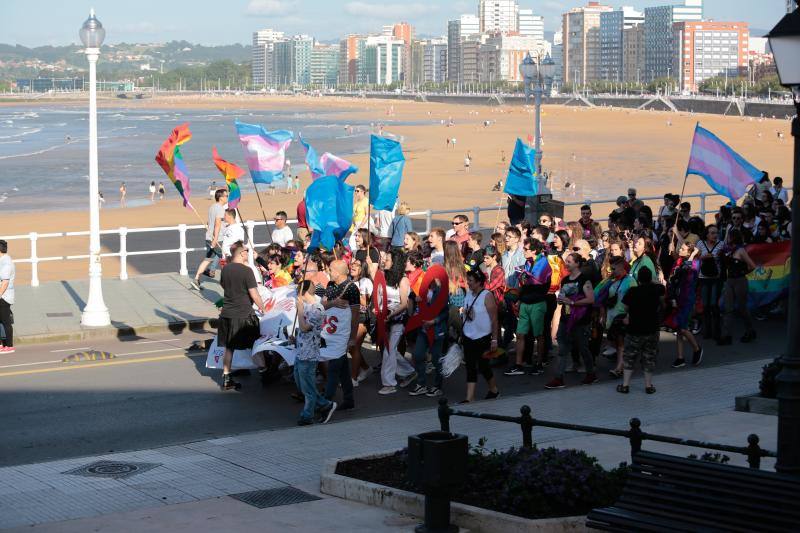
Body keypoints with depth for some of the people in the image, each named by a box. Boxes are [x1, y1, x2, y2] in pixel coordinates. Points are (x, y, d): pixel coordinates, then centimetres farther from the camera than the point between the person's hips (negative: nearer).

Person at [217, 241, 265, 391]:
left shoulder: (225, 269, 3)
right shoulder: (246, 271, -16)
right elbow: (254, 294, -15)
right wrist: (262, 307, 0)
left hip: (227, 314, 6)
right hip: (244, 315, -6)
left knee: (228, 348, 11)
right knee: (254, 347, 8)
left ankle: (226, 379, 11)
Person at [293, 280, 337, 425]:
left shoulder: (317, 310, -20)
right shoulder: (307, 304, 8)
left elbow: (304, 327, -25)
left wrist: (300, 307, -23)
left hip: (308, 355, -10)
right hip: (300, 352, 10)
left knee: (307, 387, 3)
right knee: (300, 384, 17)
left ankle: (307, 416, 16)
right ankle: (325, 405, 25)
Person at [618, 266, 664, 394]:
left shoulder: (632, 291, -13)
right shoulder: (656, 290, -8)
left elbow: (626, 308, -2)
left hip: (633, 329, -1)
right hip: (651, 329, 1)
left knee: (629, 357, 9)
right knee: (649, 357, 12)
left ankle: (625, 385, 7)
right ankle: (648, 385, 14)